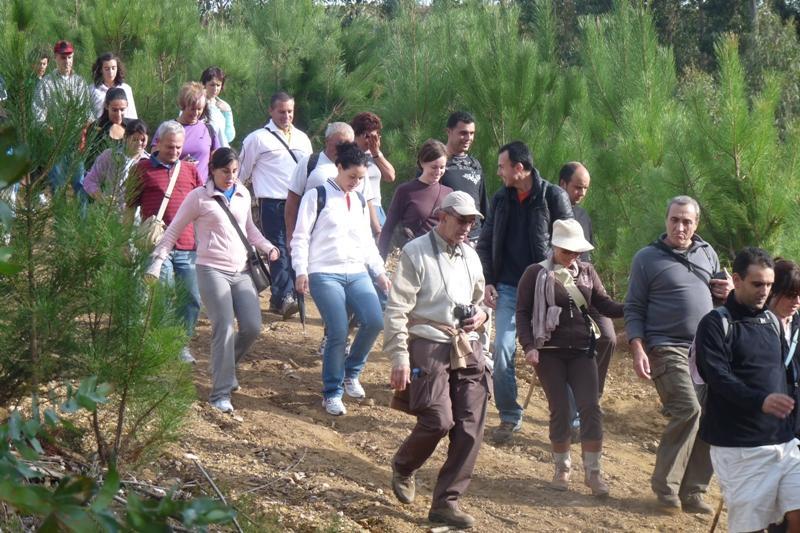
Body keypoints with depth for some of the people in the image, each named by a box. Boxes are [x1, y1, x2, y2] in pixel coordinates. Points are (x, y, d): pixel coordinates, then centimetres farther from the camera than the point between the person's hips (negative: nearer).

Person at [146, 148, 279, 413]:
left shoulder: (243, 194, 13)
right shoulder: (199, 197, -3)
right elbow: (173, 232, 2)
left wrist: (267, 246, 11)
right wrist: (156, 263, -4)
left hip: (241, 271, 5)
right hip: (212, 270, -5)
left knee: (252, 328, -5)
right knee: (224, 329, -15)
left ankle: (226, 367, 25)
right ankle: (221, 394, -9)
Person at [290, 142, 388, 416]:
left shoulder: (360, 202, 19)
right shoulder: (317, 196, 0)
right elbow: (301, 237, -2)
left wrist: (379, 272, 16)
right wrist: (301, 272, -10)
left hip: (357, 273, 6)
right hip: (324, 274, -5)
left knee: (374, 322, -15)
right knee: (338, 332, -14)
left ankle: (351, 372, 10)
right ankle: (332, 393, 3)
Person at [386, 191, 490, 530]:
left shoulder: (470, 257, 17)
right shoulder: (416, 253, -4)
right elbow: (396, 310, -8)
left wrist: (480, 315, 7)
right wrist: (399, 358, -14)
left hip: (468, 349, 6)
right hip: (429, 347, -6)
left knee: (470, 428, -2)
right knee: (438, 421, -16)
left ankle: (446, 502, 8)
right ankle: (403, 467, 16)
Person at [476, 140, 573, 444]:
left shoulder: (553, 197, -5)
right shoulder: (500, 200, 8)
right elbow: (485, 244, 14)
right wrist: (488, 282, 2)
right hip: (508, 290, 4)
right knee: (502, 352, -4)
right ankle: (509, 418, 10)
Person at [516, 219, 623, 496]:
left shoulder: (586, 272, 9)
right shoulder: (536, 274, -1)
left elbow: (604, 303, 7)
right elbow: (523, 312, -1)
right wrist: (528, 346, -13)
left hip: (582, 350, 3)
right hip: (550, 351, -3)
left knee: (591, 407, -7)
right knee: (560, 411, 1)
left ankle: (593, 471, -1)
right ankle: (562, 468, 17)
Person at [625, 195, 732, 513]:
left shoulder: (707, 253, 14)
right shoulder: (647, 258, 0)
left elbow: (720, 290, 28)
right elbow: (634, 309, 0)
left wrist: (726, 293, 3)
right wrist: (638, 350, -12)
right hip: (667, 348, -5)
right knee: (688, 410, -21)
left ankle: (692, 492, 11)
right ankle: (665, 485, -8)